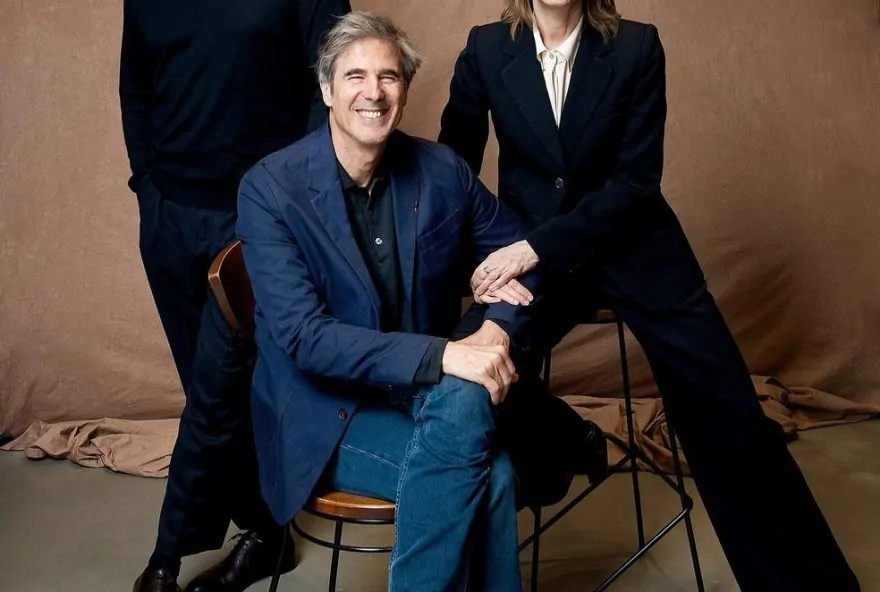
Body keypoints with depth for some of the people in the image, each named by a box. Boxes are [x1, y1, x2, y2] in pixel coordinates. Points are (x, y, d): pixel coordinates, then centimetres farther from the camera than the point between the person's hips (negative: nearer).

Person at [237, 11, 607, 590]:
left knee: (466, 401, -31)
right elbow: (301, 336, -22)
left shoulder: (442, 169, -2)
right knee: (491, 473, -26)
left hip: (421, 392, 4)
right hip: (326, 412, -3)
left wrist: (497, 327, -14)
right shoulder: (270, 188, -14)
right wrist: (444, 355, -32)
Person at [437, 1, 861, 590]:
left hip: (635, 248, -1)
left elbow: (637, 179, -12)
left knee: (730, 414, -2)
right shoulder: (486, 48, -4)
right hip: (525, 254, 1)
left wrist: (539, 247, -20)